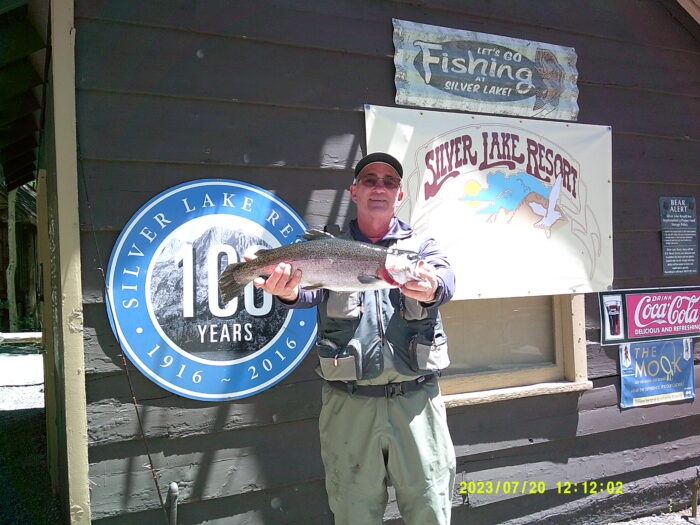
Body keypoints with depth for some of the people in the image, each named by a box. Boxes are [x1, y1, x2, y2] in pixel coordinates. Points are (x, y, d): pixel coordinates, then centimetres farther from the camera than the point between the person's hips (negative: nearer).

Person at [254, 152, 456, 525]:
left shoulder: (421, 247, 10)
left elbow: (445, 278, -12)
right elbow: (313, 290, -10)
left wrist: (430, 290, -37)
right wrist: (290, 292, -35)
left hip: (416, 399, 0)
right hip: (349, 404, 0)